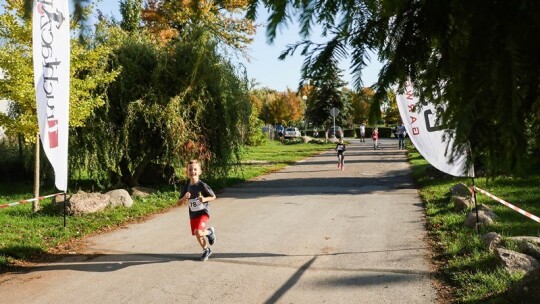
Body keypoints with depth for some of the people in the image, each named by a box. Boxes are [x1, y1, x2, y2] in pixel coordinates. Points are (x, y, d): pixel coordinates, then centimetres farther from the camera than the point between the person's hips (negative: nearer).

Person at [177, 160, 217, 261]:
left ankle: (210, 232, 10)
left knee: (199, 233, -23)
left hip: (203, 212, -5)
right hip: (193, 214, 5)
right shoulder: (186, 186, -2)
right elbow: (179, 203, 1)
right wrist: (184, 198, -20)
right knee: (197, 235, 12)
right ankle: (207, 250, 38)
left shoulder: (202, 185, -14)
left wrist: (205, 199, -23)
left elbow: (213, 197, -4)